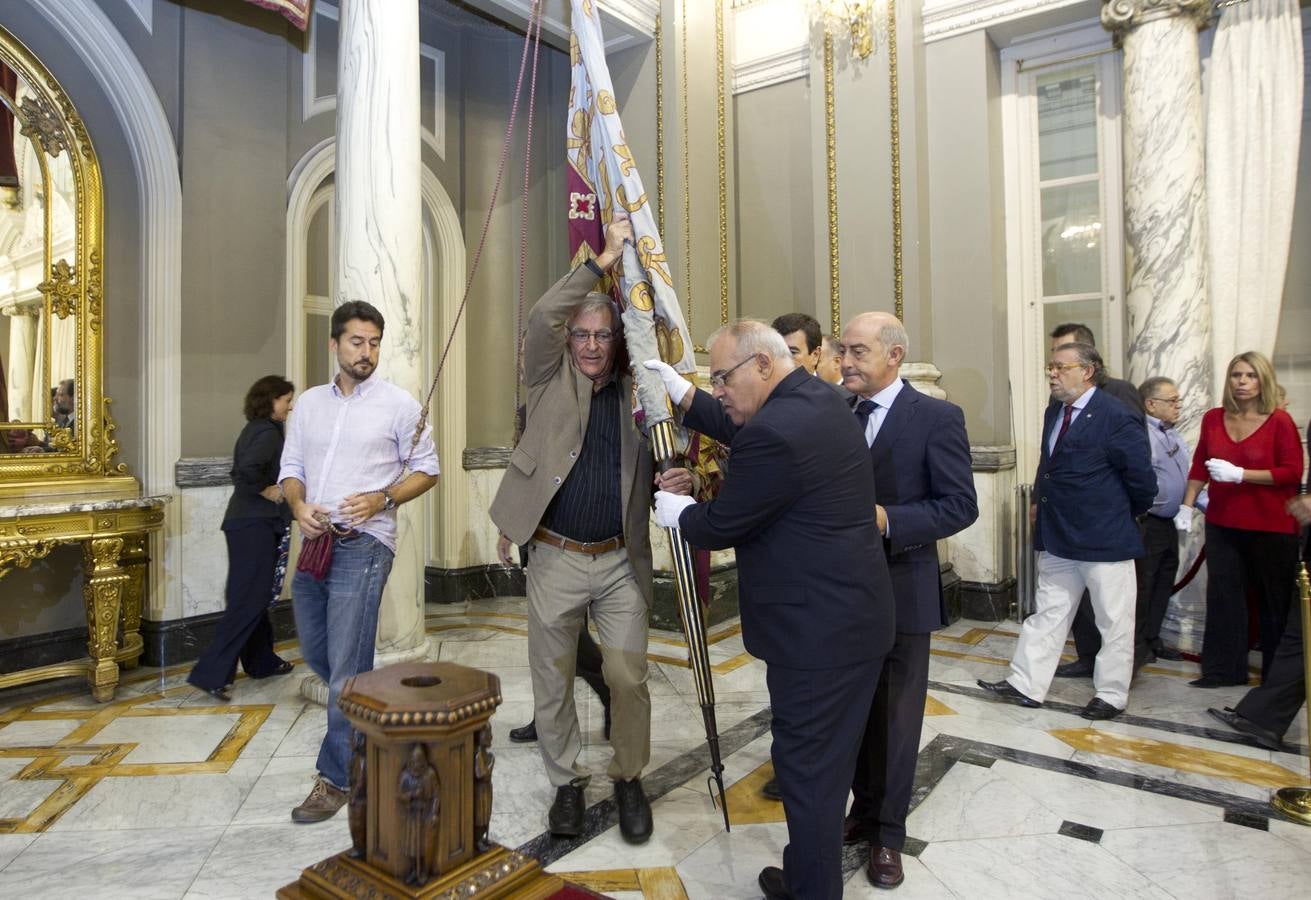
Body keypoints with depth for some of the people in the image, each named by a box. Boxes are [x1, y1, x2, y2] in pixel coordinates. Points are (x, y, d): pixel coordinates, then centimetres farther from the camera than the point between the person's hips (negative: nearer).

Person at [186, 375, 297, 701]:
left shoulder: (254, 429, 15)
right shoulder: (268, 432, -14)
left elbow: (240, 471, 20)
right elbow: (247, 470, -29)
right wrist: (267, 490, -15)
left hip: (246, 523, 10)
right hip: (255, 525, -10)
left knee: (256, 596, 17)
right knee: (249, 600, -7)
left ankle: (261, 660, 29)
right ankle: (212, 673, -7)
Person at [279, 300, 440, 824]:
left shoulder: (398, 404, -1)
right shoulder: (309, 404, 13)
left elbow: (427, 468, 1)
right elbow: (290, 468, 15)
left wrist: (380, 499, -14)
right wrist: (299, 506, -6)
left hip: (362, 545, -6)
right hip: (312, 542, 6)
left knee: (346, 667, -3)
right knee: (316, 653, 17)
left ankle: (336, 777, 11)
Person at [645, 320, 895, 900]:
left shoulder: (775, 433, -24)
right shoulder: (817, 397, 6)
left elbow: (720, 527, -15)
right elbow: (743, 432, 19)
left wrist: (678, 512, 5)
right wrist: (684, 396, 15)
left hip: (816, 631, -10)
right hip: (856, 615, 10)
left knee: (807, 768, 7)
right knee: (828, 759, 23)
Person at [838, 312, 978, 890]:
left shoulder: (936, 417, -10)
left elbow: (960, 506, -14)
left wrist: (886, 519, -25)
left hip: (901, 591, -4)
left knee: (896, 715, 11)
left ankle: (888, 833, 28)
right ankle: (864, 809, 38)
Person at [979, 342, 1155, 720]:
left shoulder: (1117, 418, -15)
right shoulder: (1054, 413, 8)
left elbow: (1142, 480, -10)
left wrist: (1123, 516, 3)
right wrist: (1039, 501, 9)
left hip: (1104, 539, -7)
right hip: (1057, 538, 7)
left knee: (1114, 621, 10)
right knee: (1047, 613, 13)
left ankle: (1112, 695, 24)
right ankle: (1026, 684, 20)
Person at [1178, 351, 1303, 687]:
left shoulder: (1280, 422, -7)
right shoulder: (1213, 419, 5)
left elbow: (1293, 472, -11)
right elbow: (1199, 466, 12)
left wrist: (1239, 474, -19)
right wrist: (1187, 505, 8)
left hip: (1271, 527, -3)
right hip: (1223, 524, 4)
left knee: (1274, 601, 8)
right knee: (1223, 596, 6)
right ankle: (1223, 669, 16)